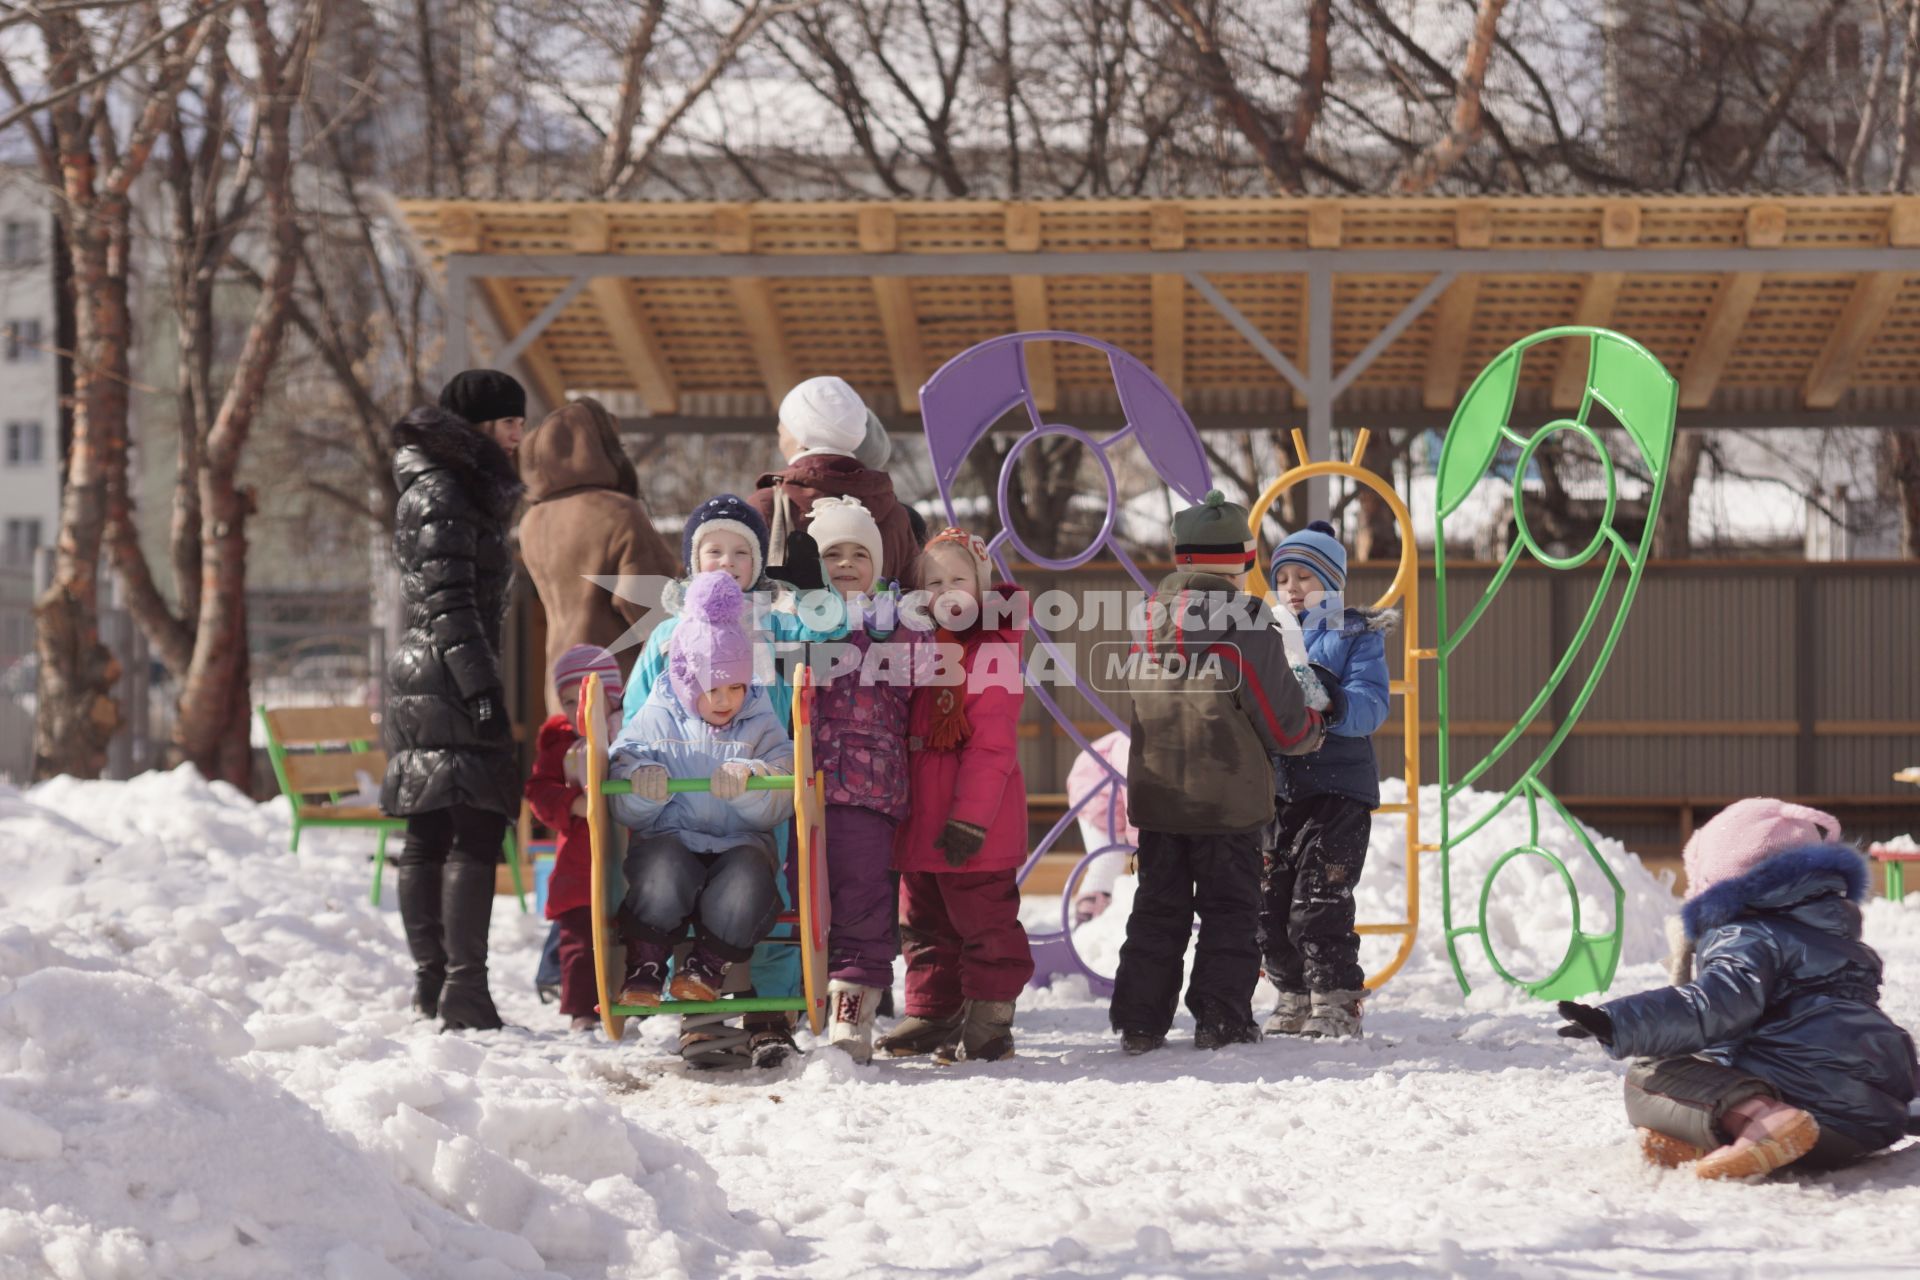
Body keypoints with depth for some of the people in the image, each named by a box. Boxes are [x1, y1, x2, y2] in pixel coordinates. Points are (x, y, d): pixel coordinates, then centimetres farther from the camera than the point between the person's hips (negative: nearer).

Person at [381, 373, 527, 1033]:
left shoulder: (465, 491, 21)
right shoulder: (441, 495, -11)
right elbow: (447, 602, -18)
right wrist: (482, 689, -21)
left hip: (422, 681, 10)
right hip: (450, 682, -10)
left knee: (429, 835, 10)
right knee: (476, 832, -13)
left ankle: (432, 980, 13)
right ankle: (463, 986, -17)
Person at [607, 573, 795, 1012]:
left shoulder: (761, 725, 9)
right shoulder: (654, 721, 8)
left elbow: (778, 805, -4)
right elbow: (625, 810, 2)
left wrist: (748, 781, -25)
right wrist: (641, 786, -21)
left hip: (739, 843, 1)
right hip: (669, 839, -1)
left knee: (748, 876, -35)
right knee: (662, 871, -37)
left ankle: (711, 961, -14)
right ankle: (646, 963, -19)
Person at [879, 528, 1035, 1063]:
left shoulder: (993, 652, -12)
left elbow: (993, 745, -17)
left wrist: (971, 817, -21)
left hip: (971, 829, -9)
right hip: (921, 822, 9)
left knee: (984, 925, -1)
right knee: (924, 925, 16)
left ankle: (989, 1023, 4)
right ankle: (931, 1014, 26)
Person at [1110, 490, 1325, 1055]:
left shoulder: (1150, 620, 3)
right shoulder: (1245, 623, -15)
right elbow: (1284, 721, -11)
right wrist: (1312, 727, 13)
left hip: (1156, 795, 5)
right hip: (1228, 797, -5)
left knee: (1157, 909, 12)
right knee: (1230, 912, 6)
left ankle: (1140, 1022, 10)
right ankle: (1220, 1020, 3)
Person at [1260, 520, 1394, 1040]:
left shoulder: (1356, 634, 1)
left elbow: (1372, 704, -12)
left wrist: (1335, 704, -32)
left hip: (1338, 787, -5)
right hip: (1276, 787, 5)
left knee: (1318, 905, -12)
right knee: (1270, 902, 7)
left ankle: (1337, 1002, -6)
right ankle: (1296, 996, 19)